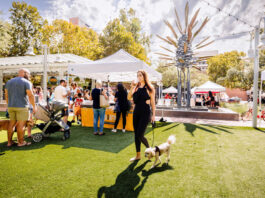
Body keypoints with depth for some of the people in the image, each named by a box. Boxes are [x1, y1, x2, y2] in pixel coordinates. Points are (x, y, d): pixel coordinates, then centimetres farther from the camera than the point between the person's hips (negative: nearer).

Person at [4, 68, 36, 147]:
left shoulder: (9, 82, 15)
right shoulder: (26, 82, -7)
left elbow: (6, 95, 16)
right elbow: (30, 95, -15)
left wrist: (9, 105, 22)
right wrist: (34, 106, -10)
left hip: (11, 106, 7)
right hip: (21, 106, -7)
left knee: (12, 123, 13)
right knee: (21, 124, -2)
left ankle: (9, 142, 17)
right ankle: (21, 142, 4)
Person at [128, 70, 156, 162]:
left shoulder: (149, 88, -3)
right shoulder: (136, 87, 8)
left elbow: (152, 103, -2)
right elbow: (129, 97, -1)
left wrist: (153, 115, -4)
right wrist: (132, 88, -12)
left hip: (145, 113, -5)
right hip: (136, 112, 5)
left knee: (140, 135, -7)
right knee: (136, 135, 10)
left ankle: (149, 149, 22)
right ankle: (138, 155, 24)